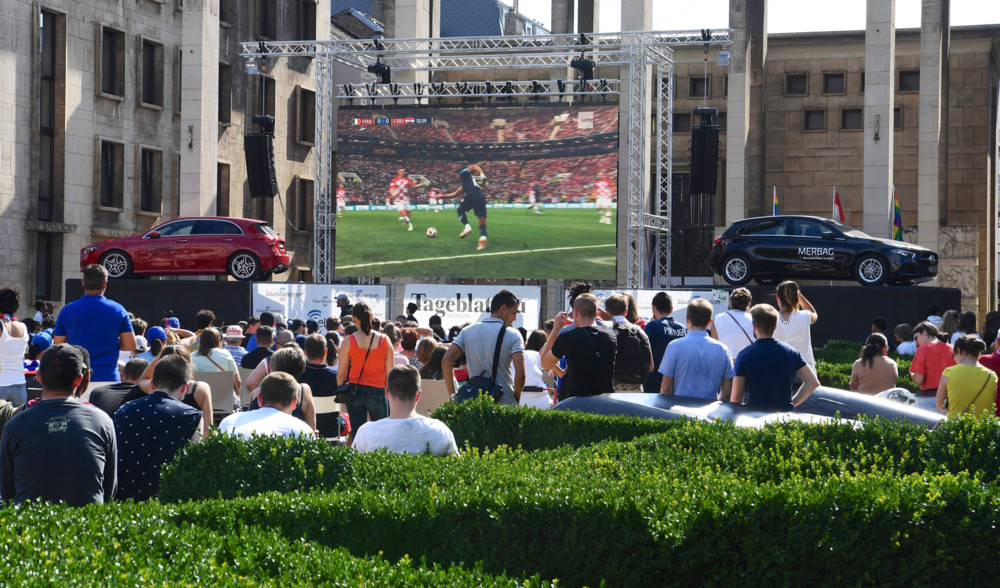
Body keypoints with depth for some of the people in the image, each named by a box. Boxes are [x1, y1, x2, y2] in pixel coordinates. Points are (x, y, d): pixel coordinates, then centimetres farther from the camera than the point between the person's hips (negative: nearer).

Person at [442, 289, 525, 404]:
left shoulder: (467, 331, 7)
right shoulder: (513, 335, -5)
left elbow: (446, 360, -1)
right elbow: (520, 374, -15)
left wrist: (453, 395, 1)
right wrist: (516, 398, 2)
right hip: (505, 404, -4)